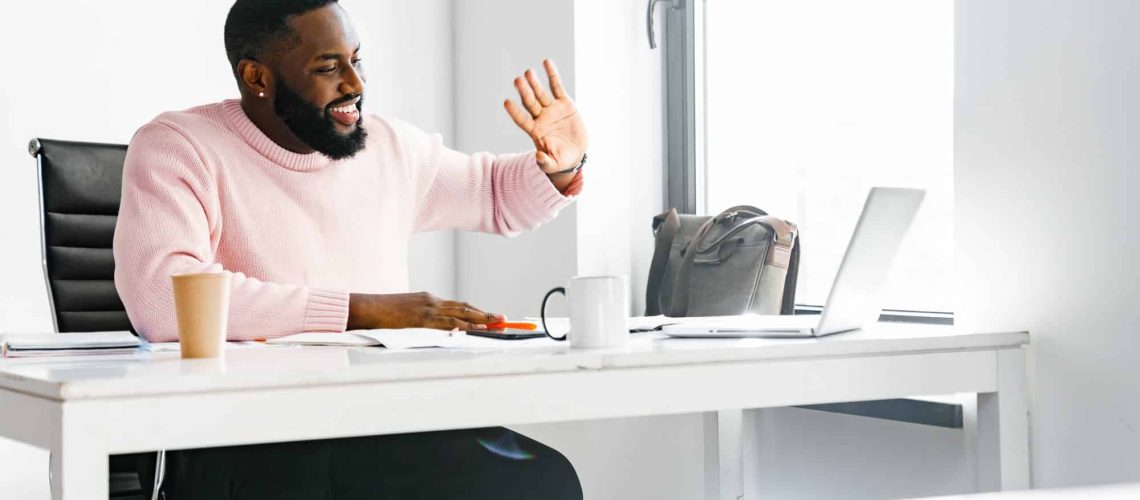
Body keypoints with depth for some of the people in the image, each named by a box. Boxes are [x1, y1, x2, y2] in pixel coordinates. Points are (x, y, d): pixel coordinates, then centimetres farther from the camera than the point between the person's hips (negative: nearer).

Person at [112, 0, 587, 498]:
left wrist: (561, 165, 8)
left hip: (385, 430, 6)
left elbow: (497, 192, 33)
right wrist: (360, 309, -22)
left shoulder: (390, 145, 14)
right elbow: (161, 296, -23)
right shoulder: (177, 145, -5)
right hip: (245, 444, -6)